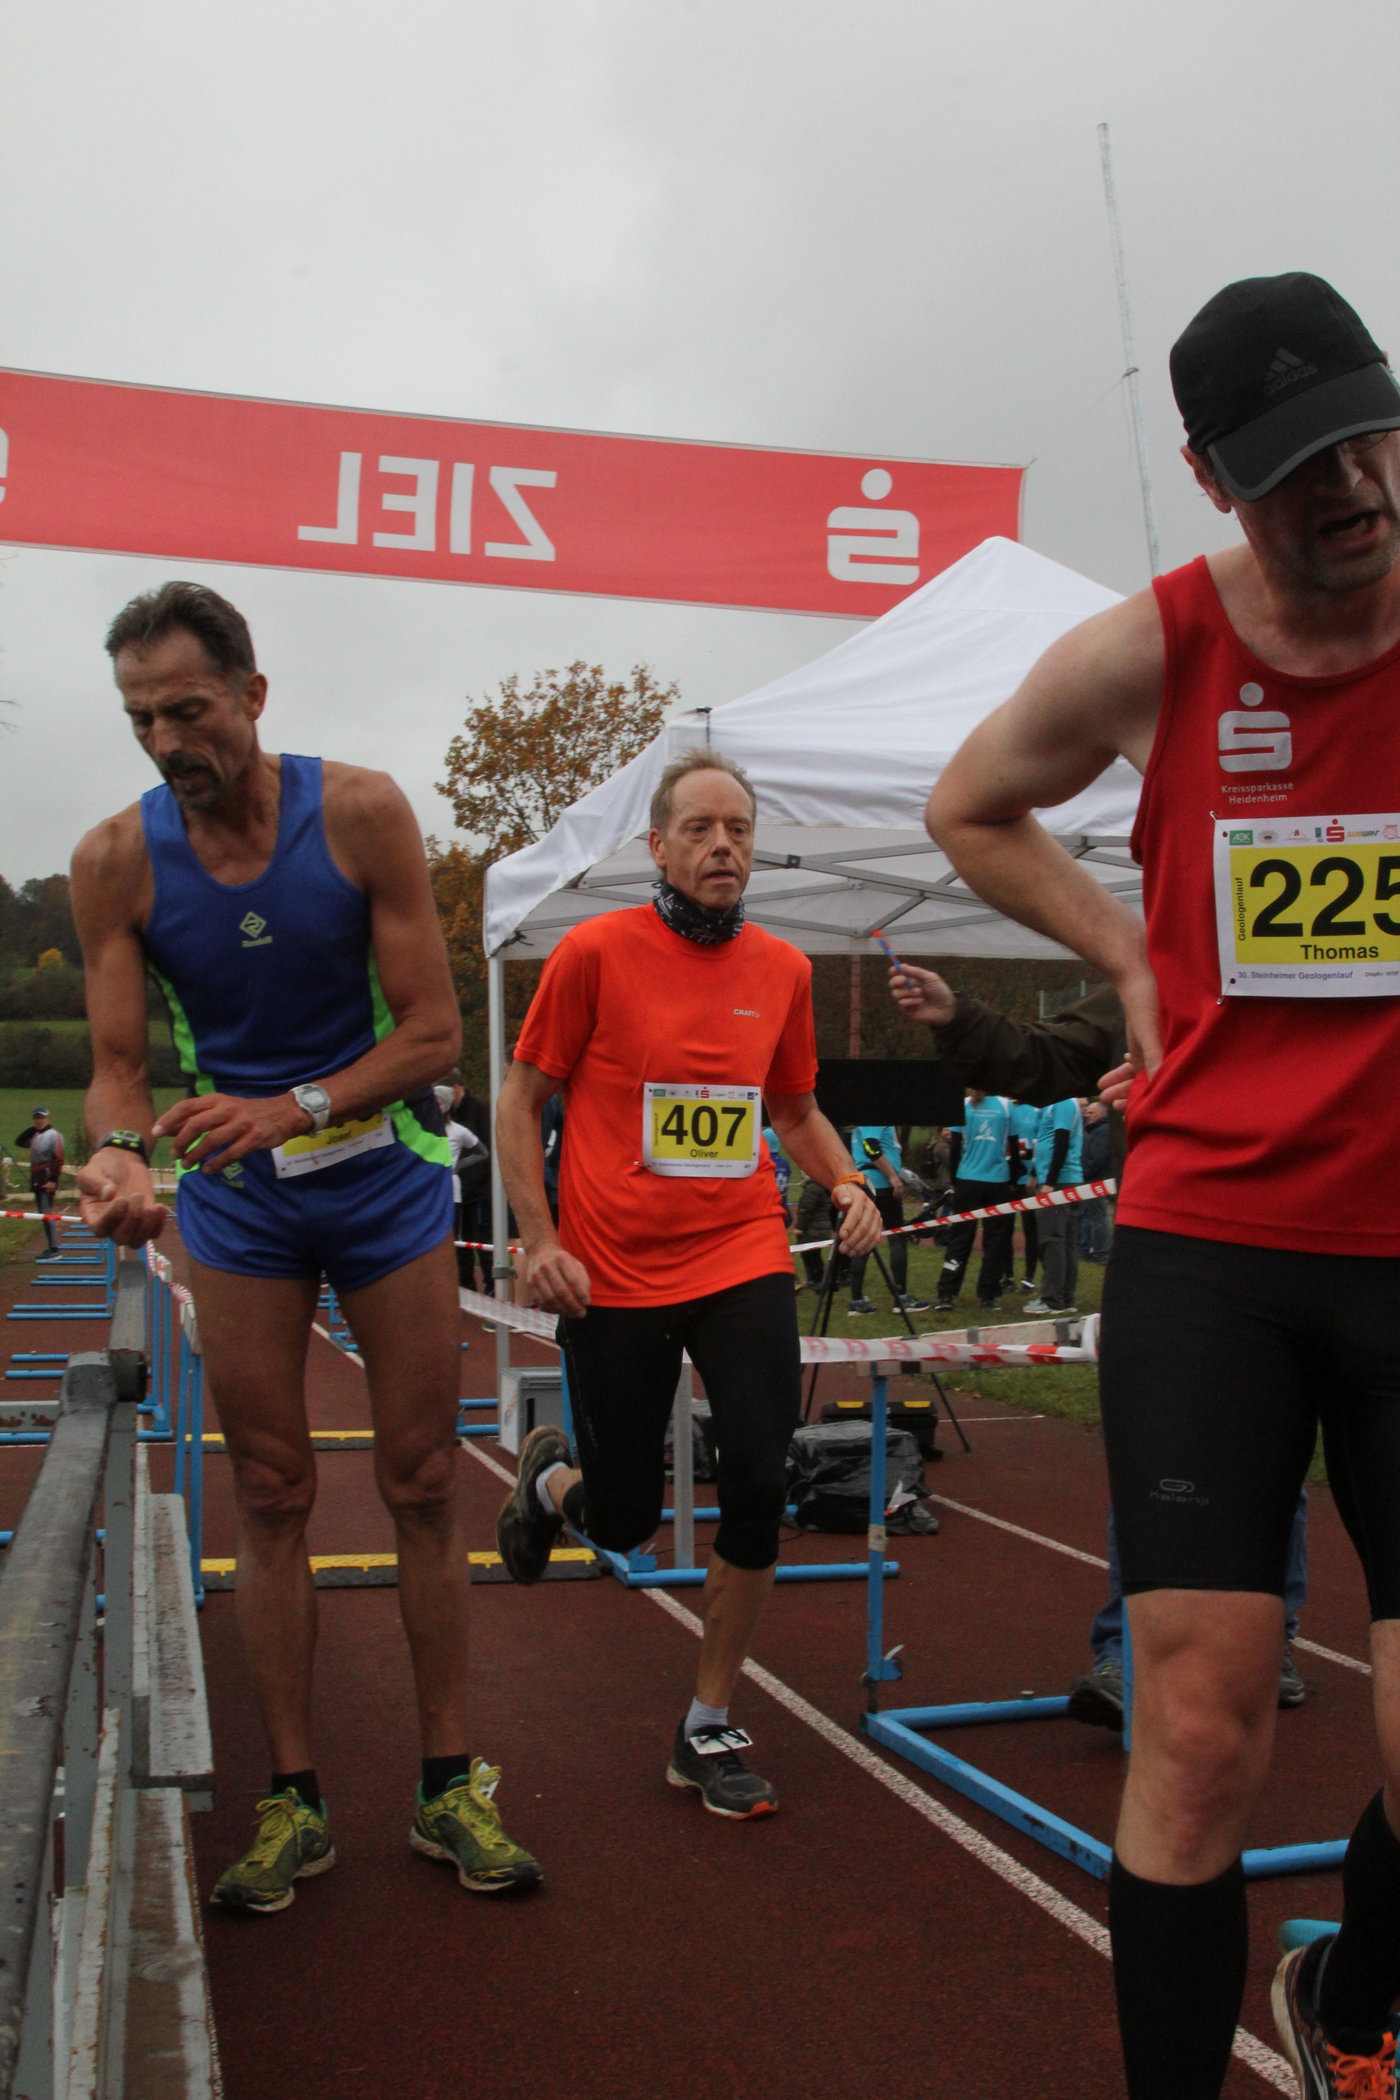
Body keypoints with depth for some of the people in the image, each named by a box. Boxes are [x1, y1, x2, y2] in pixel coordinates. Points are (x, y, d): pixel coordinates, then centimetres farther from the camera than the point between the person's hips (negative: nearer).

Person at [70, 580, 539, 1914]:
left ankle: (450, 1788, 18)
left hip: (384, 1175, -1)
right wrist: (121, 1153, -30)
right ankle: (293, 1804, 17)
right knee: (271, 1498, 5)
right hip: (237, 1202, 1)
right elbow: (118, 1066, -7)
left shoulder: (360, 812, -14)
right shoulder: (115, 859, -9)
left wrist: (294, 1107, -28)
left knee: (422, 1486, 4)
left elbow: (433, 1032, -14)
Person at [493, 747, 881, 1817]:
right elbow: (521, 1102, 0)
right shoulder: (595, 952, -6)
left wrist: (848, 1183, 0)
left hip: (743, 1260, 3)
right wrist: (541, 1240, -9)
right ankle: (551, 1477, 47)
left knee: (759, 1483, -12)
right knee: (624, 1521, 7)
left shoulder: (782, 968, 5)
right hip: (612, 1277, -2)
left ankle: (710, 1729, 11)